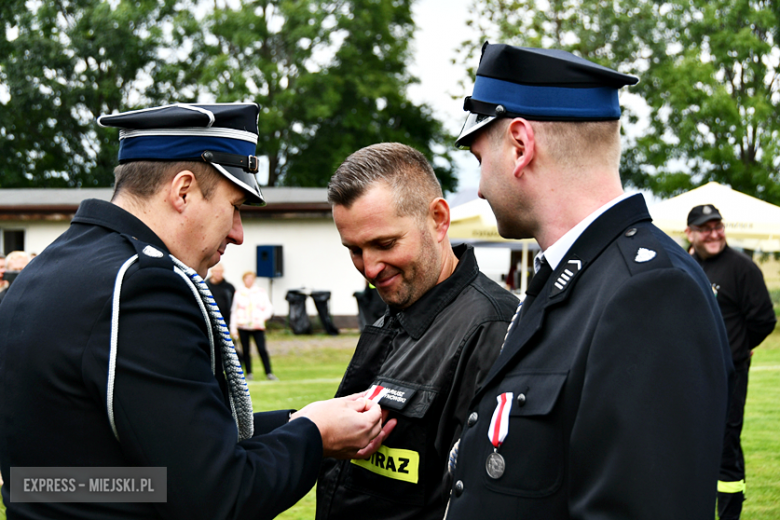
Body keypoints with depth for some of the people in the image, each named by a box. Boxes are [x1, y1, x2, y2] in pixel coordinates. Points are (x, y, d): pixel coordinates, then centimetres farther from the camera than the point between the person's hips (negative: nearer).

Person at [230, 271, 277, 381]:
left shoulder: (261, 292, 7)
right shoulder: (239, 293, 8)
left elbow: (269, 308, 7)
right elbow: (234, 310, 11)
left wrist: (262, 317, -12)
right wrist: (233, 327, 5)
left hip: (257, 326, -1)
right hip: (242, 326, 1)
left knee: (262, 349, -9)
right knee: (245, 350, 3)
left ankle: (269, 373, -6)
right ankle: (249, 373, 12)